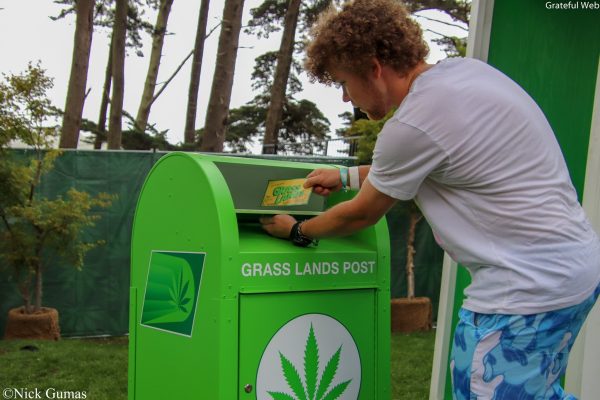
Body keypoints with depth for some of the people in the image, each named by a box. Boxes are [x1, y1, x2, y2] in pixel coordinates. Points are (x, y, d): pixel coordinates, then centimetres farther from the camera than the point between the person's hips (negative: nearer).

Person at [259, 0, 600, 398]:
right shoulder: (466, 68, 7)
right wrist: (348, 176, 28)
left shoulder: (412, 124, -20)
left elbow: (359, 217, -3)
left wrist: (297, 231, 15)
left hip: (528, 288, -9)